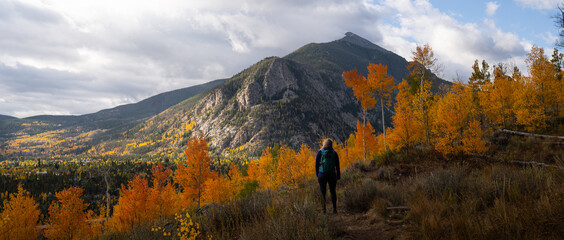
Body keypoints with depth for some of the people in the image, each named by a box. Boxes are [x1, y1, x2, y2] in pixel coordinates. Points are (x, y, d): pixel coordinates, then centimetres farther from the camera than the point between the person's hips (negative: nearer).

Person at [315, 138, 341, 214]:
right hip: (332, 175, 1)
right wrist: (338, 176, 10)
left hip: (322, 175, -1)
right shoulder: (334, 153, 1)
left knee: (323, 192, 6)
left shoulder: (320, 152, -2)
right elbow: (337, 166, 4)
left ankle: (324, 209, 3)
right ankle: (334, 208, 6)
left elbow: (316, 164, 0)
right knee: (333, 191, 12)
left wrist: (317, 174, 10)